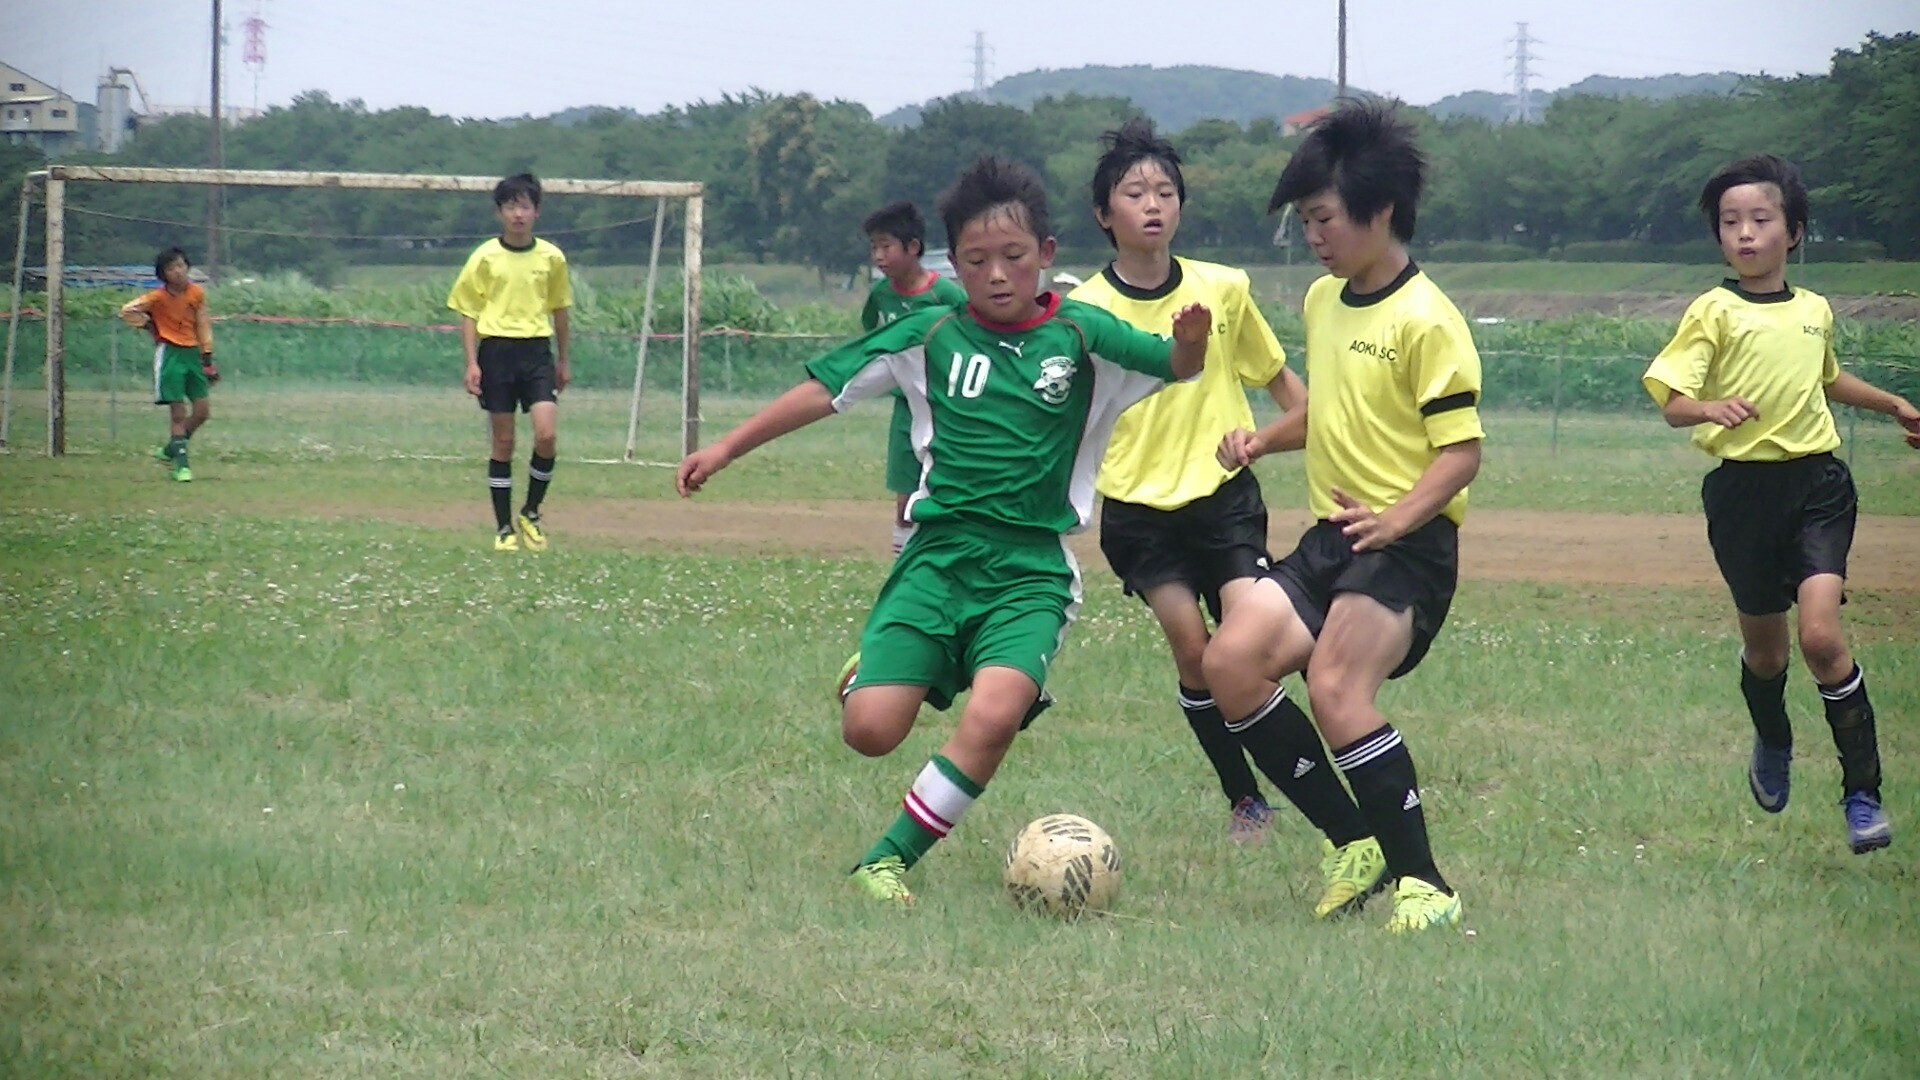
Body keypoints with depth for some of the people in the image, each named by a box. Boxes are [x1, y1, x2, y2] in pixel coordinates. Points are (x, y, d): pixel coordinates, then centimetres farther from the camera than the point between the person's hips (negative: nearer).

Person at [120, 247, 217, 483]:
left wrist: (207, 359, 12)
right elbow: (127, 310, -7)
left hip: (192, 353, 5)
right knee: (178, 413, -8)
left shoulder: (197, 294, 4)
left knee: (202, 410, 3)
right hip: (170, 354, -5)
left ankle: (169, 451, 21)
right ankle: (180, 464, -1)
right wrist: (146, 324, -18)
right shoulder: (158, 298, -9)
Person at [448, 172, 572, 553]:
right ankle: (504, 529, 11)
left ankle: (531, 514, 7)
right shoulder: (485, 258, 0)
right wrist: (472, 363, -4)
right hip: (496, 350, -1)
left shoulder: (551, 257, 5)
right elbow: (468, 313, 4)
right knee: (503, 442, 3)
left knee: (547, 435, -14)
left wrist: (563, 361, 20)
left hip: (537, 350, 1)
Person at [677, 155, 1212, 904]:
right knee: (869, 729, -12)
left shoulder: (1080, 336, 2)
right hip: (940, 553, 1)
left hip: (1033, 568, -1)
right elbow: (826, 389, 9)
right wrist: (727, 448, 11)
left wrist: (1190, 340, -23)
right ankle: (872, 668, 27)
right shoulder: (932, 336, 4)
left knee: (994, 717, -26)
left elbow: (1177, 367, 1)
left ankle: (890, 859, -8)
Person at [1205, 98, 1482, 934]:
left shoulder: (1425, 320, -13)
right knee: (1231, 661, -5)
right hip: (1332, 536, 9)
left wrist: (1397, 518, -31)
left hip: (1405, 545, -9)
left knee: (1336, 687, -24)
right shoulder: (1323, 301, 13)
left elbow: (1461, 449, -16)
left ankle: (1421, 886, -18)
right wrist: (1262, 441, 10)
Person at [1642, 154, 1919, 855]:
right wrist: (1711, 409, -32)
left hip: (1817, 482, 1)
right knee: (1764, 647, 11)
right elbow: (1672, 403, -12)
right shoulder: (1715, 313, -5)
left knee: (1821, 634, -17)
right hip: (1745, 488, -1)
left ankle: (1863, 791, -10)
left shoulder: (1815, 311, 9)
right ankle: (1772, 747, 44)